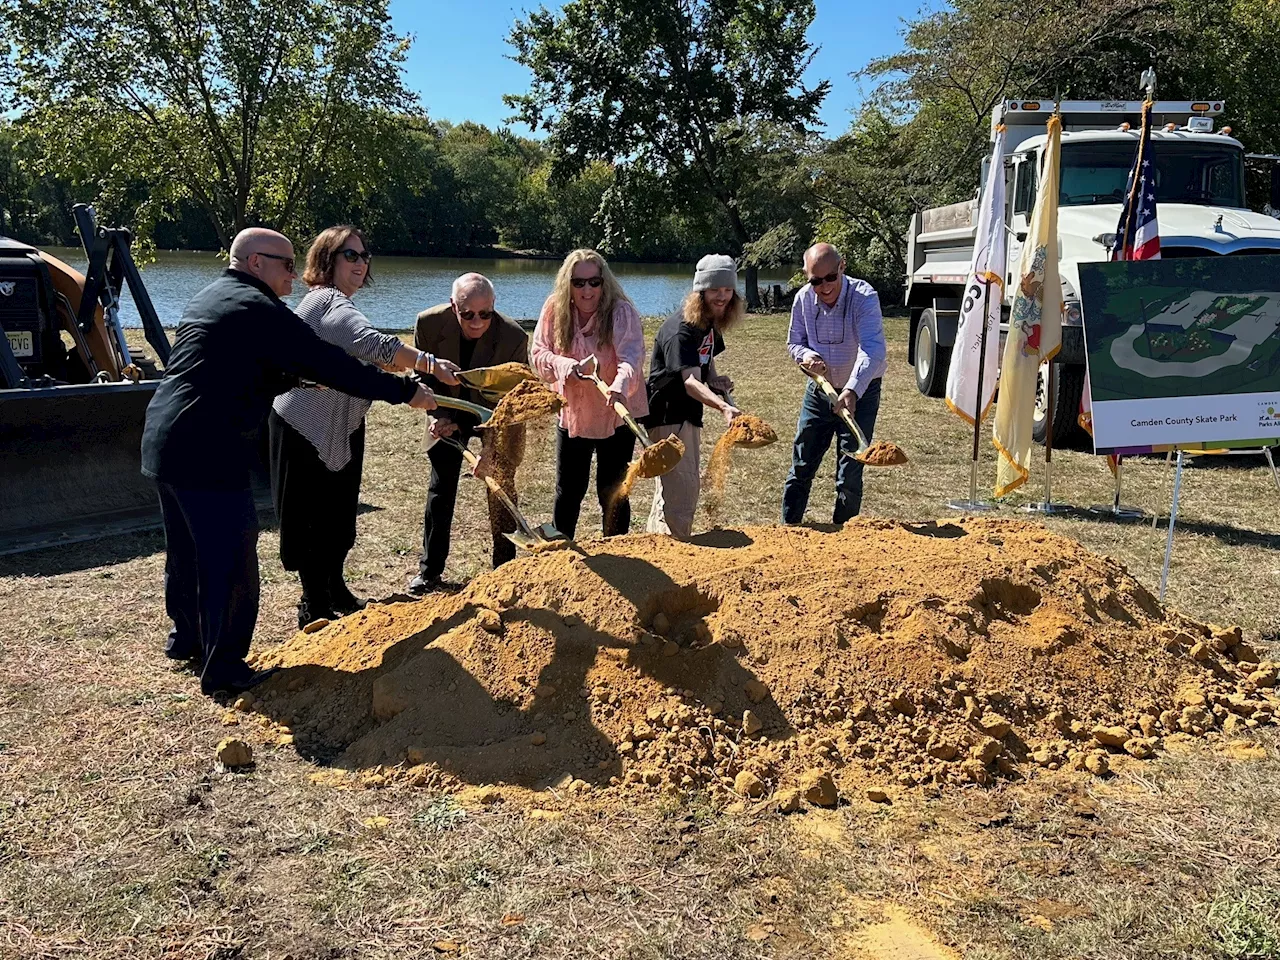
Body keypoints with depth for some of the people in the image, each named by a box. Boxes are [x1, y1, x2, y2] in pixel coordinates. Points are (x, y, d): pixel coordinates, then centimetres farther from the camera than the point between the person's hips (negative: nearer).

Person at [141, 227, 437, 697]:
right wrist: (406, 392, -14)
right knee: (232, 561, -2)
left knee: (186, 550, 24)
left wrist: (297, 374, 15)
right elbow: (328, 364, -18)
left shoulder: (210, 298, 17)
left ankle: (186, 637, 40)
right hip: (208, 455, -10)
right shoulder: (258, 309, -14)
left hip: (164, 443, 10)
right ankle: (223, 668, 6)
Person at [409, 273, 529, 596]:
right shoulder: (429, 323, -23)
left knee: (501, 487, 0)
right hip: (449, 414, 2)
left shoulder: (514, 336, -29)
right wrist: (442, 416, -16)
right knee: (441, 488, 3)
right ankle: (429, 571, 13)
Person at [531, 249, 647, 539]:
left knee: (612, 492, 4)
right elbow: (539, 355, -4)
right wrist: (565, 366, -26)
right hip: (572, 414, 3)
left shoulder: (621, 312, -17)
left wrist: (620, 387, -52)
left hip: (615, 416, -3)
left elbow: (631, 358, -31)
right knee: (568, 491, 13)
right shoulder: (554, 310, -6)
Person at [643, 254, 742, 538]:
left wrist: (714, 379, -1)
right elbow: (689, 381, -40)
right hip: (667, 415, -10)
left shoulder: (711, 323, 4)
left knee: (670, 490, 20)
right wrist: (724, 407, -58)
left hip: (689, 414, 10)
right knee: (681, 491, -16)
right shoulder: (680, 330, -25)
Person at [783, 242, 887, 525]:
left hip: (860, 394, -4)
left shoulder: (864, 297, -23)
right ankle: (788, 528, 23)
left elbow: (873, 349, -37)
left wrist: (852, 390, -52)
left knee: (850, 475, 0)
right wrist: (804, 355, -18)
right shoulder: (803, 299, -9)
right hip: (819, 391, 4)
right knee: (801, 466, 10)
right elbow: (794, 341, 7)